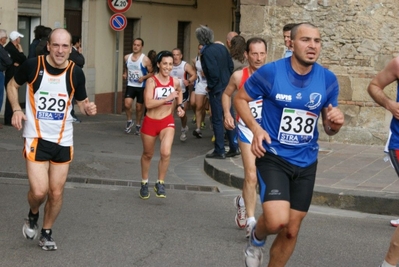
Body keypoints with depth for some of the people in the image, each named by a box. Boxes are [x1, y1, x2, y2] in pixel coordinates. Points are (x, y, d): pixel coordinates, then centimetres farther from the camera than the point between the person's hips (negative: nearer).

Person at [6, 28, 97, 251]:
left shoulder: (76, 73, -8)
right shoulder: (32, 65, -13)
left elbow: (81, 102, 7)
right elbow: (12, 85, 6)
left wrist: (88, 109, -16)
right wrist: (17, 109, -9)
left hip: (63, 140, 3)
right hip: (36, 137, -2)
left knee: (56, 192, 10)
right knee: (39, 191, -13)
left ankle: (47, 232, 33)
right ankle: (33, 216, 21)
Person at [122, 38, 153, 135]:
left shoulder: (145, 60, -13)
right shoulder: (127, 57, 2)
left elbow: (151, 73, -6)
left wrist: (144, 77, -22)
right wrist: (125, 74, 3)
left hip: (141, 86, -3)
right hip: (130, 85, 3)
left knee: (139, 107, 8)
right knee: (127, 104, -14)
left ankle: (138, 126, 26)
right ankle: (129, 121, 10)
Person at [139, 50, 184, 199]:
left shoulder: (175, 82, -2)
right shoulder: (151, 81, -15)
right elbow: (148, 103, -25)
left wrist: (180, 106, 10)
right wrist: (167, 98, -28)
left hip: (167, 121, 2)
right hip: (150, 121, -2)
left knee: (166, 153, -20)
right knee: (148, 154, 16)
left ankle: (160, 183, 0)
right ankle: (144, 183, 39)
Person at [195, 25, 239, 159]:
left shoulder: (206, 52, -17)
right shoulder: (221, 47, 5)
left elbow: (213, 72, -22)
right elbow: (230, 65, 8)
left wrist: (211, 86, -8)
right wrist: (227, 80, 14)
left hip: (216, 89, -7)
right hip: (227, 86, 7)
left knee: (217, 120, 1)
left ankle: (219, 151, 5)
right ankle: (234, 147, 18)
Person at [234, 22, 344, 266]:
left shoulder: (328, 80, -4)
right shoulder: (270, 72, -14)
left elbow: (329, 129, 7)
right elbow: (240, 99, 1)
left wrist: (336, 123, -18)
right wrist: (256, 128, -15)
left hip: (306, 162, 4)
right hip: (273, 156, -4)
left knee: (291, 231, 10)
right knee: (277, 220, -23)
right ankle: (257, 239, 13)